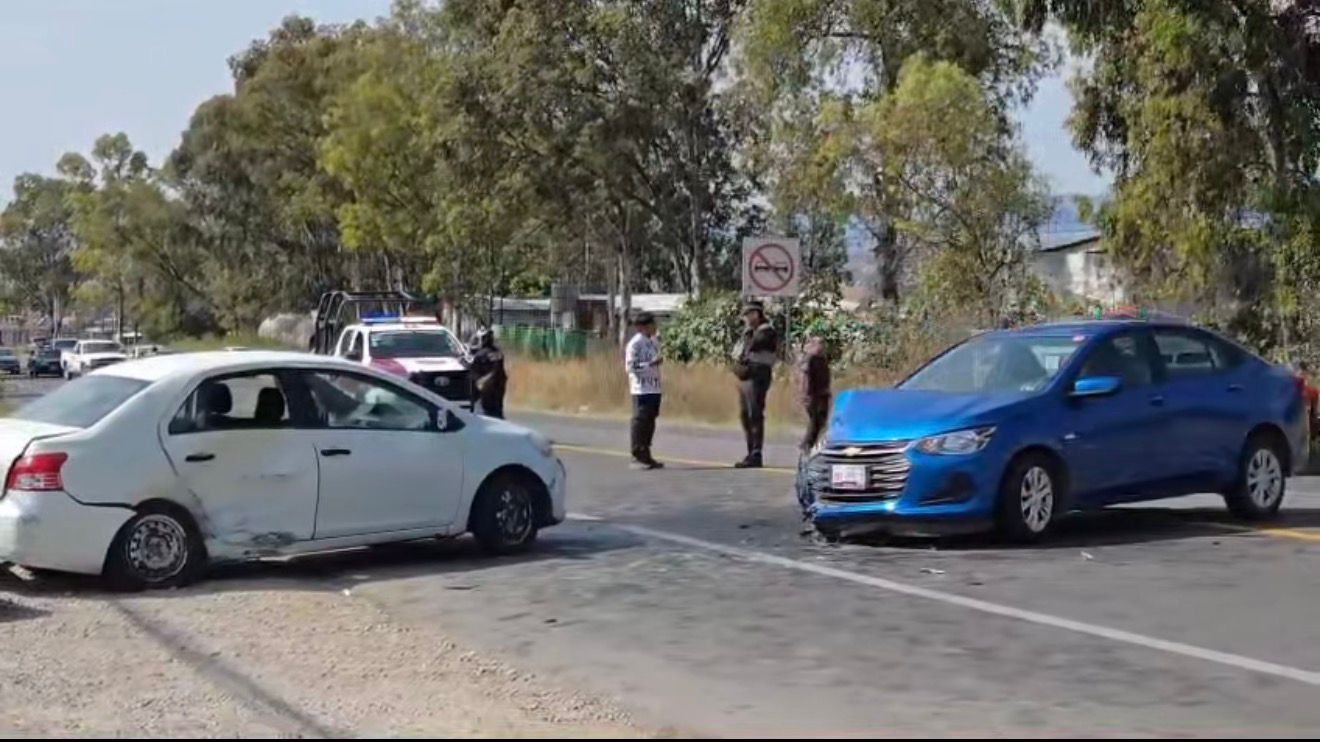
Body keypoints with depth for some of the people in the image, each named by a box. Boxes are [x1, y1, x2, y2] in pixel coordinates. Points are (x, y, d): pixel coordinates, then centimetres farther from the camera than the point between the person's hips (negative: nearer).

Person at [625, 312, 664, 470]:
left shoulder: (655, 342, 14)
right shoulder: (635, 344, -10)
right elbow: (630, 366, -16)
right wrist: (651, 363, -21)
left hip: (654, 389, 8)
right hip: (641, 390, -8)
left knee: (650, 422, 11)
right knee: (640, 422, -5)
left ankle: (646, 456, 18)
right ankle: (637, 457, -1)